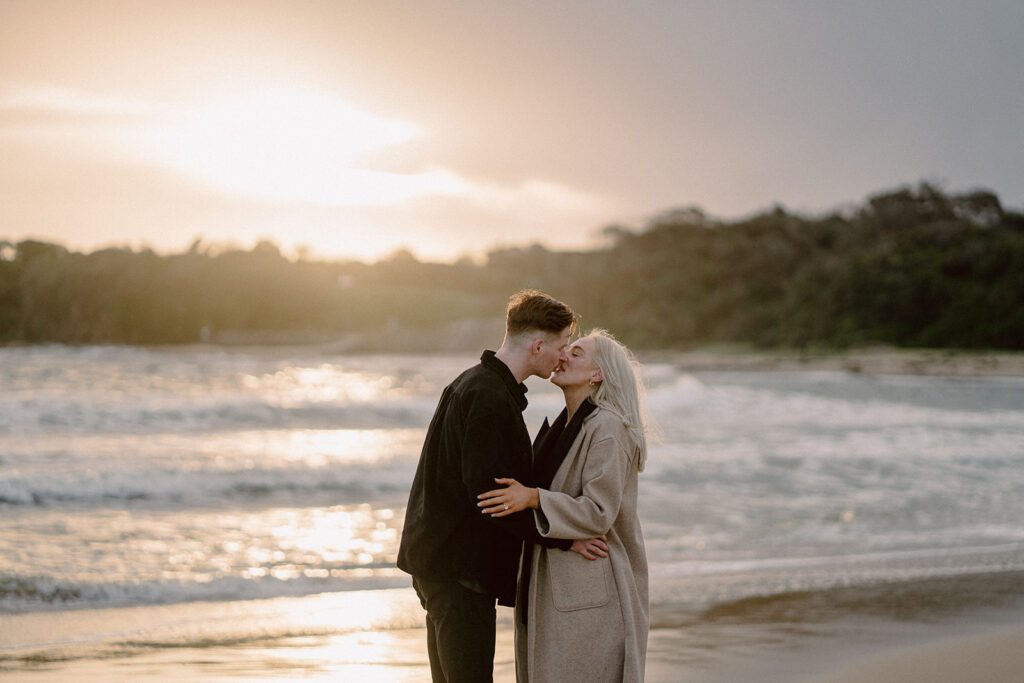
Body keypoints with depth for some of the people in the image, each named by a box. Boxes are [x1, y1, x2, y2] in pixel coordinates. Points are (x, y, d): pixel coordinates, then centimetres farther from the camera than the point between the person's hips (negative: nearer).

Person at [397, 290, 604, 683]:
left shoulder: (471, 383, 15)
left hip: (436, 557, 11)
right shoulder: (490, 399, -19)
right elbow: (490, 494, -24)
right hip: (458, 566, -11)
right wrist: (562, 537, -19)